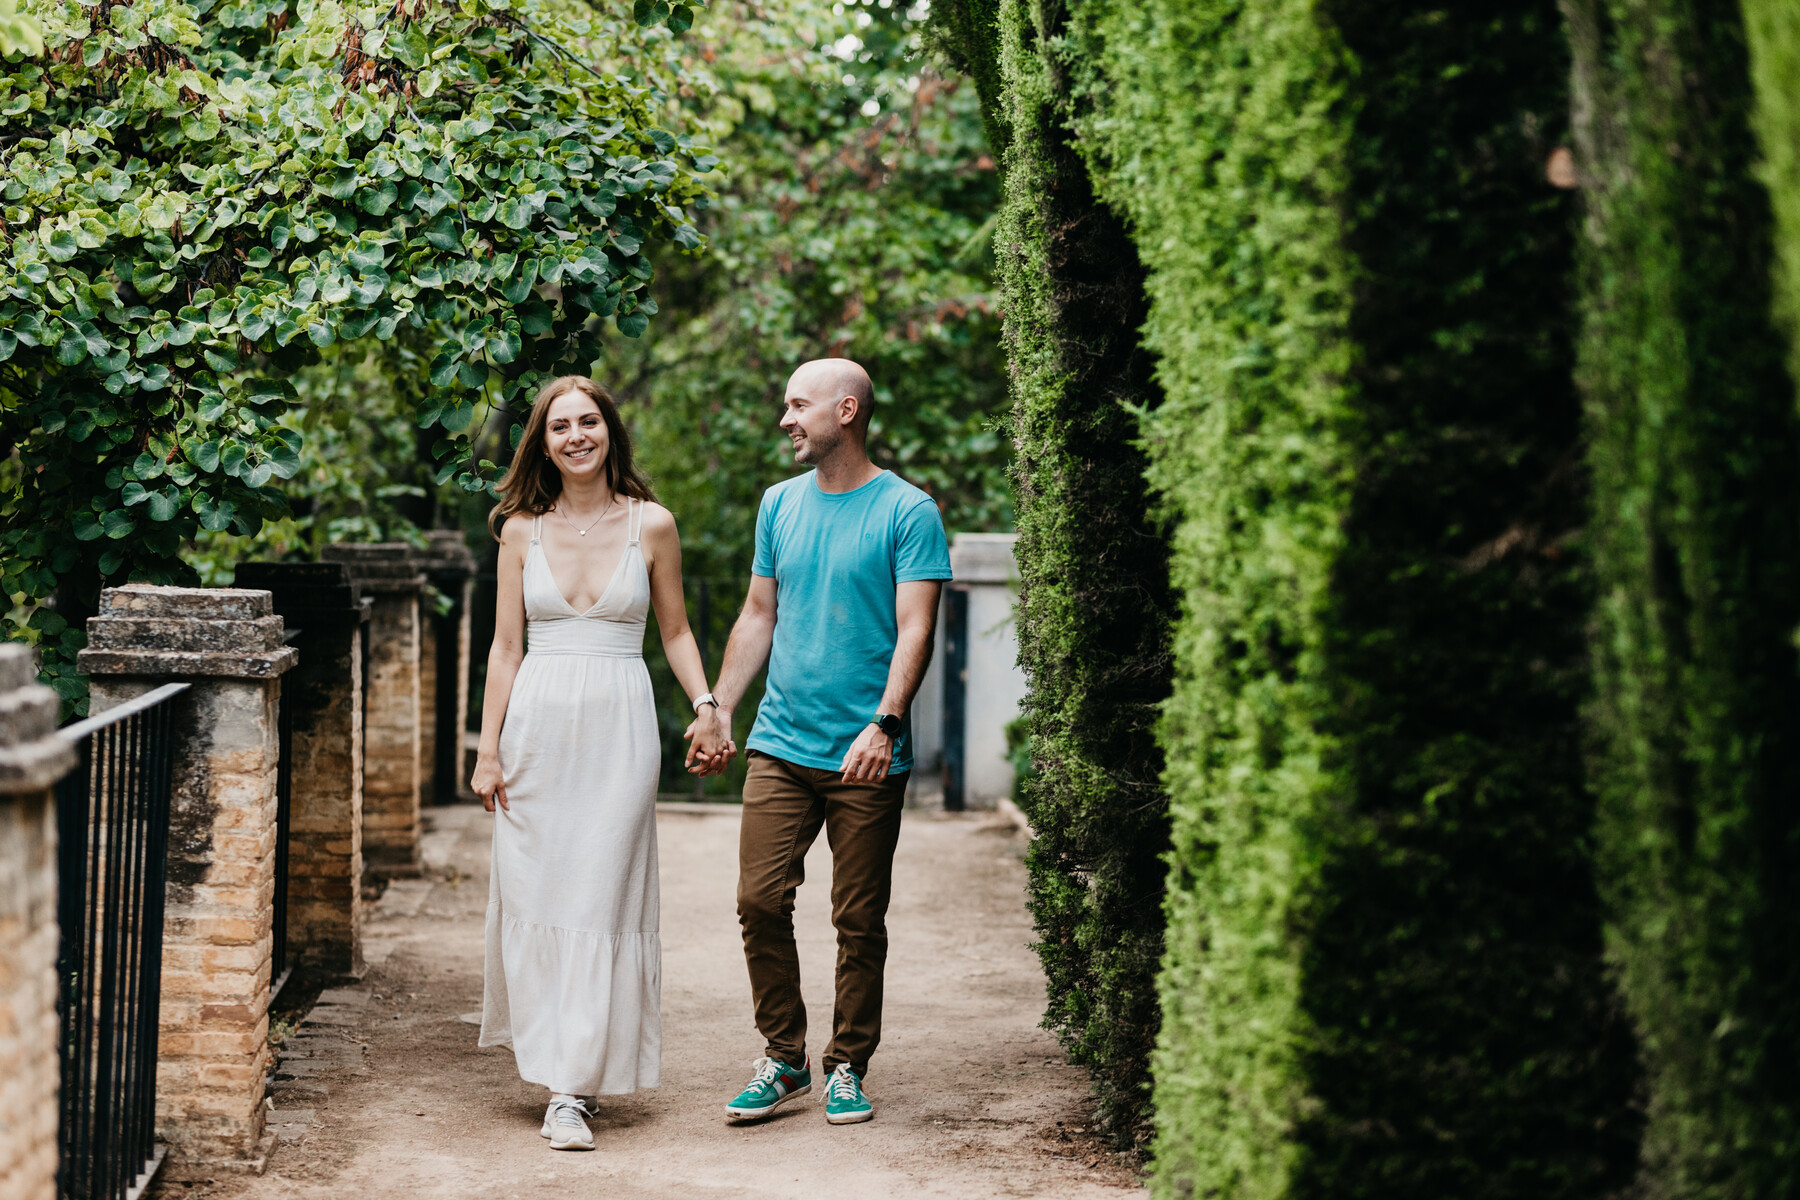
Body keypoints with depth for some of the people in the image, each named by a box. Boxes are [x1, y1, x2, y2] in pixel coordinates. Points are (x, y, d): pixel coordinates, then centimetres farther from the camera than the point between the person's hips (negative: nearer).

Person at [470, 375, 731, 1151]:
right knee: (535, 893, 0)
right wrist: (488, 749, 1)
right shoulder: (522, 530, 6)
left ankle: (572, 1086, -5)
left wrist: (706, 707, -3)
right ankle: (552, 1053, 15)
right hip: (537, 725, 2)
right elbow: (506, 645, 7)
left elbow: (675, 630, 12)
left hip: (619, 727, -1)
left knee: (600, 901, -5)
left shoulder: (651, 526, 4)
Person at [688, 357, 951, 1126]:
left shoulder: (906, 512, -5)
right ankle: (783, 1061, 10)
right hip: (780, 745, 4)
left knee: (859, 920, 2)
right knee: (760, 902, -3)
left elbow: (915, 628, -10)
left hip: (866, 755, -4)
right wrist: (718, 708, 13)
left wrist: (884, 723, -22)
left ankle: (848, 1068, 14)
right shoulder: (780, 505, 12)